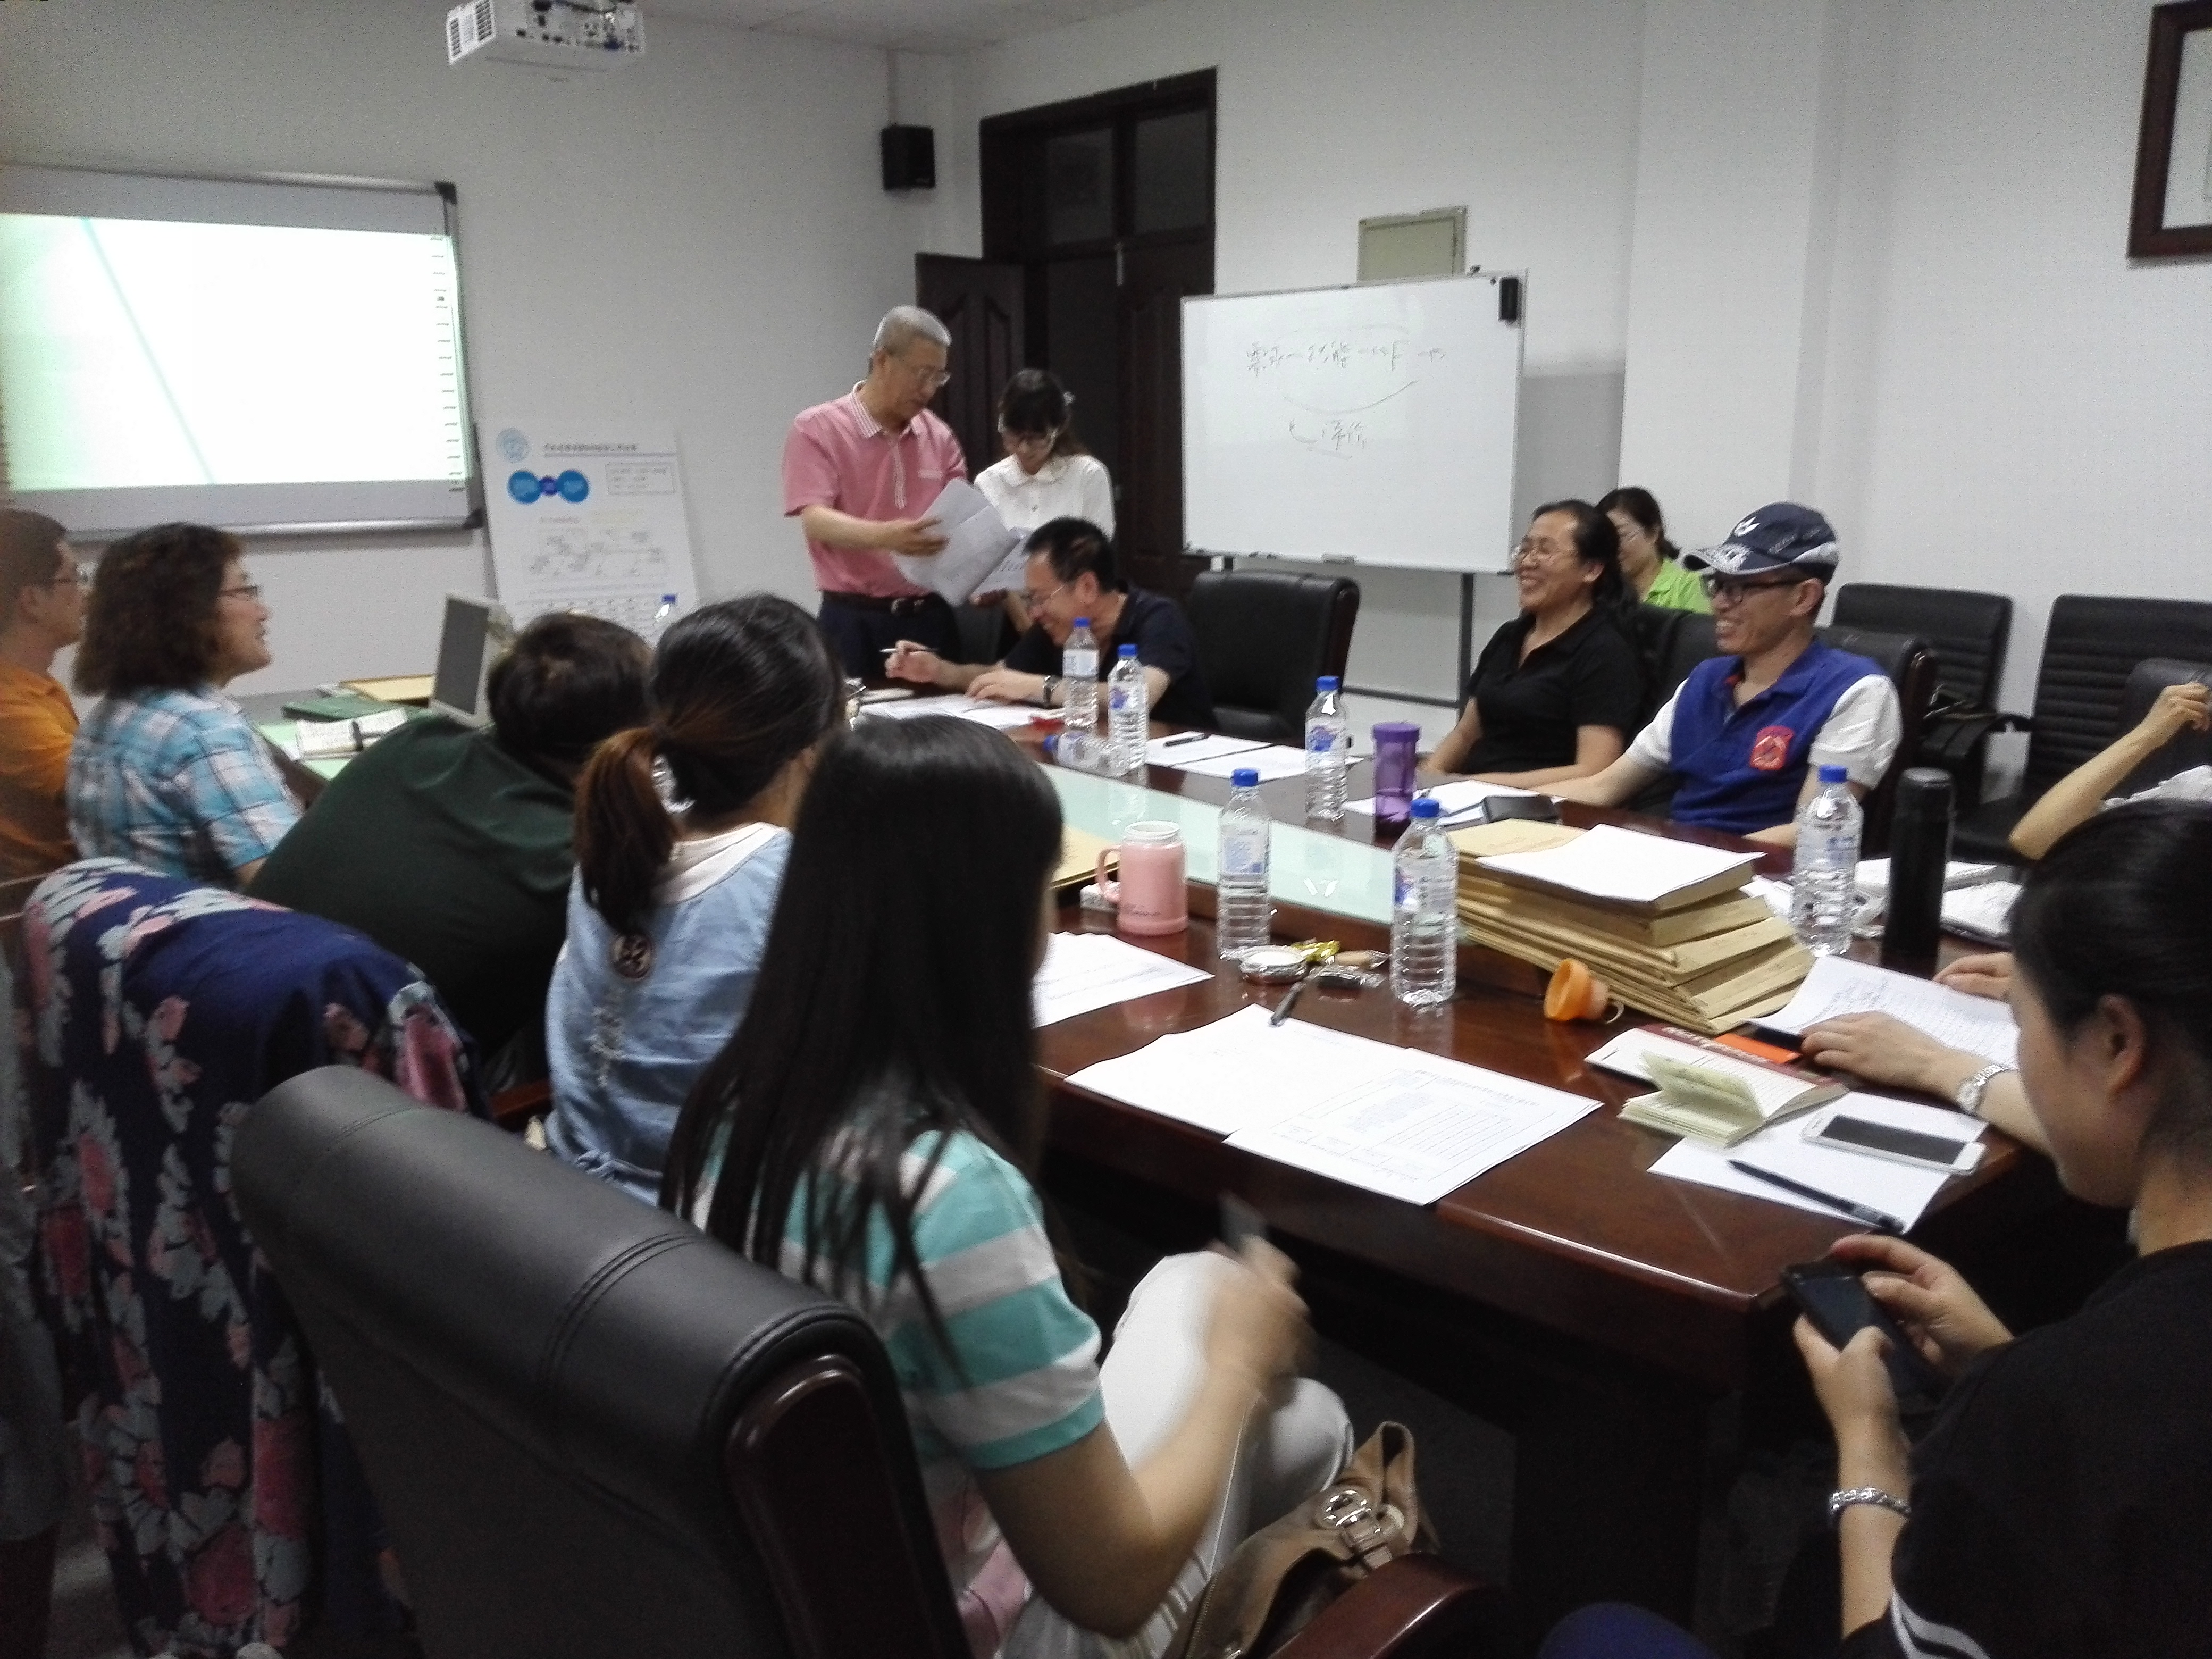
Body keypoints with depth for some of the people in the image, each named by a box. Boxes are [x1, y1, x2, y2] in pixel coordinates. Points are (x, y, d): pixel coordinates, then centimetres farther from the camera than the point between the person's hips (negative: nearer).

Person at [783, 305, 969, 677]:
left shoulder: (940, 437, 11)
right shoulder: (817, 429, -3)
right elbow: (815, 519, -15)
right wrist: (885, 536, -33)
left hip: (931, 617, 4)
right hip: (856, 621, -4)